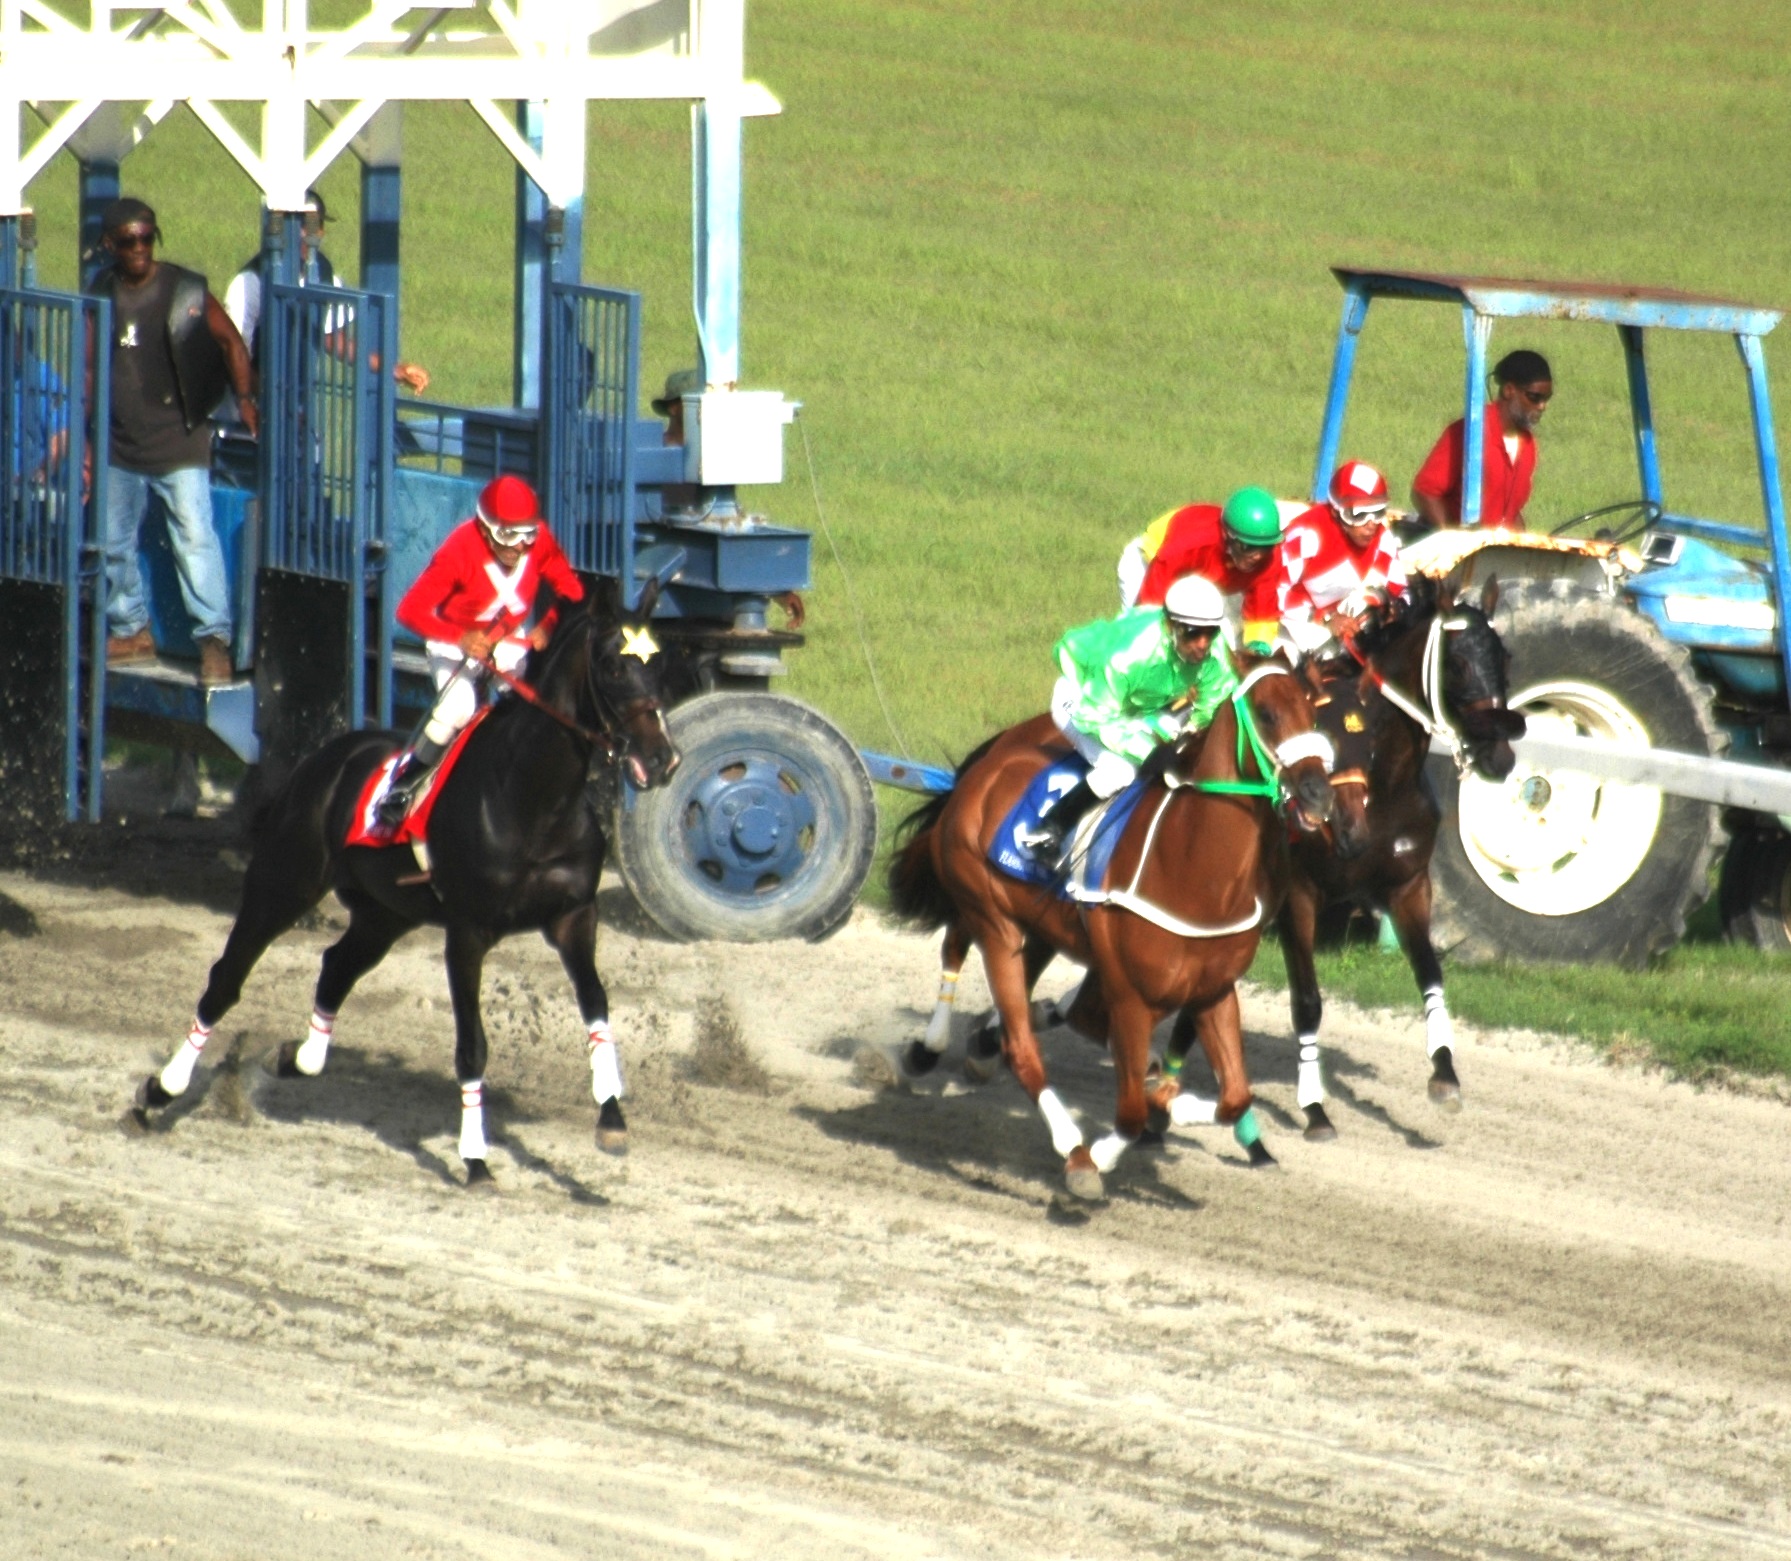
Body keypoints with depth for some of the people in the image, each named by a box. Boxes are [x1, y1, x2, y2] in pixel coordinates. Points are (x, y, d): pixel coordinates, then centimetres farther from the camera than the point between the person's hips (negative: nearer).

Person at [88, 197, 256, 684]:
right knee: (114, 544, 10)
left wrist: (244, 397, -10)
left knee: (194, 538, -11)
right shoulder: (101, 296, 6)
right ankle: (131, 630, 24)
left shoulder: (186, 291, -6)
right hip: (120, 447, 5)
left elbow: (229, 340, 3)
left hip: (178, 441, -5)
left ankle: (213, 639, -11)